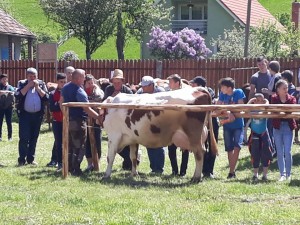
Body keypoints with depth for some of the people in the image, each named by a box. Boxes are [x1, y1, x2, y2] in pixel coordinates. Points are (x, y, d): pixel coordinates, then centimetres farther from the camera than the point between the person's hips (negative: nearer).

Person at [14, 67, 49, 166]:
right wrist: (28, 86, -14)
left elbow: (46, 97, -5)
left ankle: (31, 159, 16)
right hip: (25, 114, -3)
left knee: (34, 138, 8)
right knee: (24, 137, -8)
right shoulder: (22, 83, 3)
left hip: (37, 115, 3)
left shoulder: (41, 84, 7)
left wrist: (37, 87, -10)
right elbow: (17, 96, -13)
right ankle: (22, 160, -5)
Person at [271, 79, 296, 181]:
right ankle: (282, 174, 11)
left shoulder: (292, 98, 3)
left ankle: (288, 174, 7)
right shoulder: (274, 98, 1)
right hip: (278, 127, 0)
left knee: (287, 152, -4)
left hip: (288, 126, 0)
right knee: (280, 152, 4)